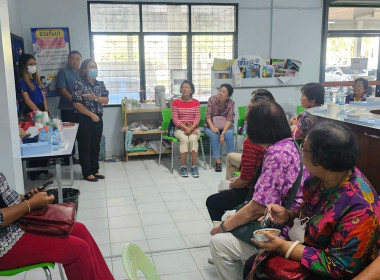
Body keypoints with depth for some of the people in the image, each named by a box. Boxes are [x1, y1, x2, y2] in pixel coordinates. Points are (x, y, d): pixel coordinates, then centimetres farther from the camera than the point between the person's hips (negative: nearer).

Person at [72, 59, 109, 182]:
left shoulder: (100, 84, 7)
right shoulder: (79, 84, -9)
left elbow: (106, 100, 0)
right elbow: (77, 103, -15)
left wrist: (95, 98, -19)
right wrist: (92, 115, -15)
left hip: (98, 119, 6)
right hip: (84, 120, -6)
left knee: (96, 146, 12)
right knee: (85, 146, 2)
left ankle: (95, 170, 24)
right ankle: (87, 173, 10)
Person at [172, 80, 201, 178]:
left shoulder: (196, 102, 8)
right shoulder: (176, 102, 5)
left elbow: (197, 118, 1)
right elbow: (175, 119, -2)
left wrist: (191, 128, -17)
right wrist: (185, 128, -15)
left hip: (193, 128, 1)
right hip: (180, 128, -1)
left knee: (193, 139, -33)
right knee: (184, 139, -33)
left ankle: (194, 166, -25)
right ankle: (183, 167, -24)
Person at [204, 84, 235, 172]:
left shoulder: (231, 103, -10)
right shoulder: (212, 99, -10)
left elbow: (229, 119, -18)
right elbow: (208, 115, -13)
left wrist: (223, 133, -31)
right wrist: (212, 127, -30)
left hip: (225, 126, 0)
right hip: (211, 126, 0)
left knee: (229, 134, -32)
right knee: (214, 134, -32)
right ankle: (217, 160, -30)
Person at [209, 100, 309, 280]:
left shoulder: (277, 153, -24)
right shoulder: (291, 145, 6)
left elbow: (257, 208, -22)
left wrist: (223, 227, -6)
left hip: (283, 234, -10)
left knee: (218, 243, -7)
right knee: (229, 216, 19)